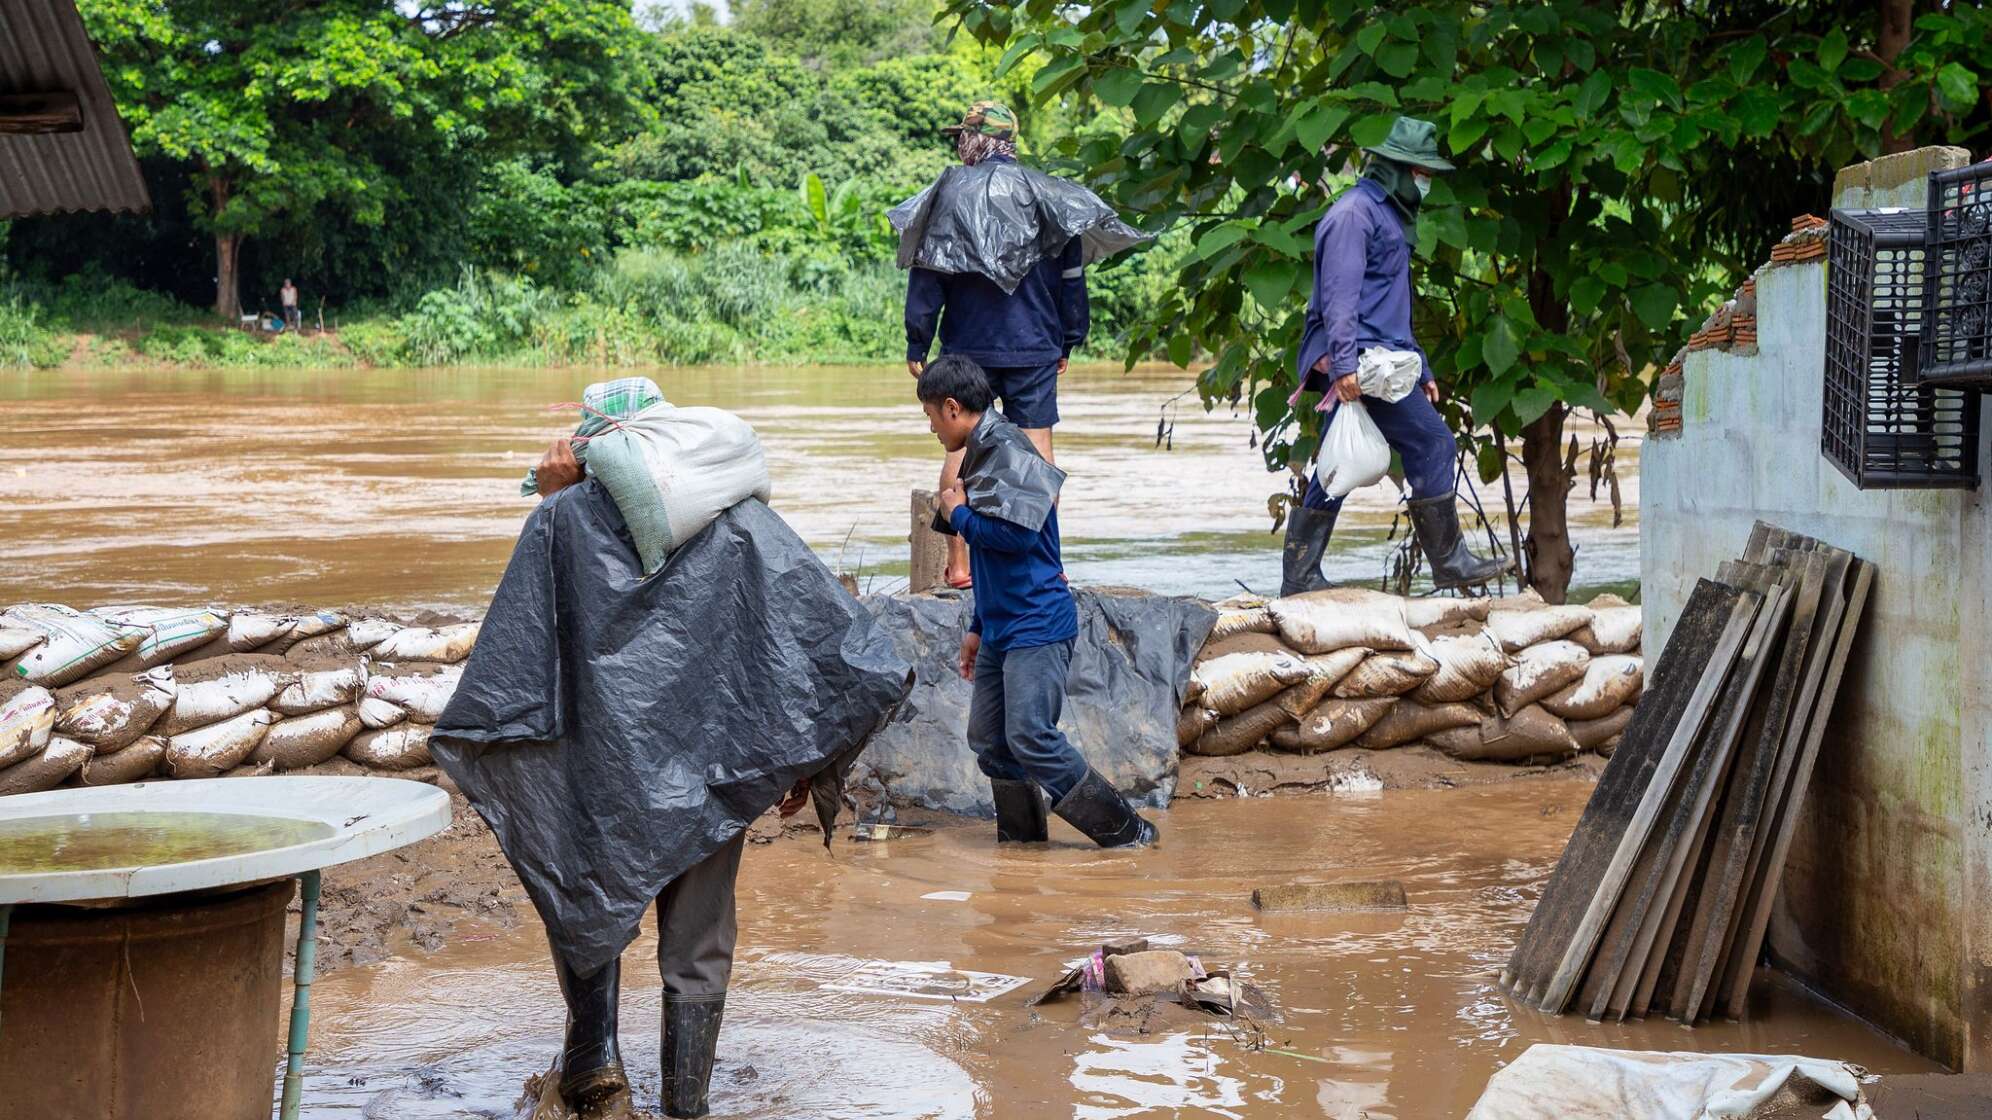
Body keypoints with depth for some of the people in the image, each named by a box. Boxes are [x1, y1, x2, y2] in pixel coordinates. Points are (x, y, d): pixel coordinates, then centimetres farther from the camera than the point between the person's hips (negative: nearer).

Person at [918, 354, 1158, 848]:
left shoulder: (1010, 451, -13)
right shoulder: (982, 455, 17)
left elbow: (1017, 535, -24)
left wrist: (958, 515, -8)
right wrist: (978, 627, 26)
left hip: (1037, 626, -10)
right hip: (1003, 631, 10)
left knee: (1031, 737, -15)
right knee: (989, 741, 9)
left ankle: (1126, 831, -8)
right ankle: (1021, 843, 18)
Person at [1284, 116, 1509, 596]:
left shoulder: (1389, 215, 25)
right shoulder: (1354, 212, -7)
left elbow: (1393, 306, 30)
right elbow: (1339, 293, -17)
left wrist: (1420, 370, 27)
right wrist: (1344, 363, -25)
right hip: (1362, 361, -10)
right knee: (1432, 442, -10)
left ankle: (1300, 579, 9)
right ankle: (1449, 563, -5)